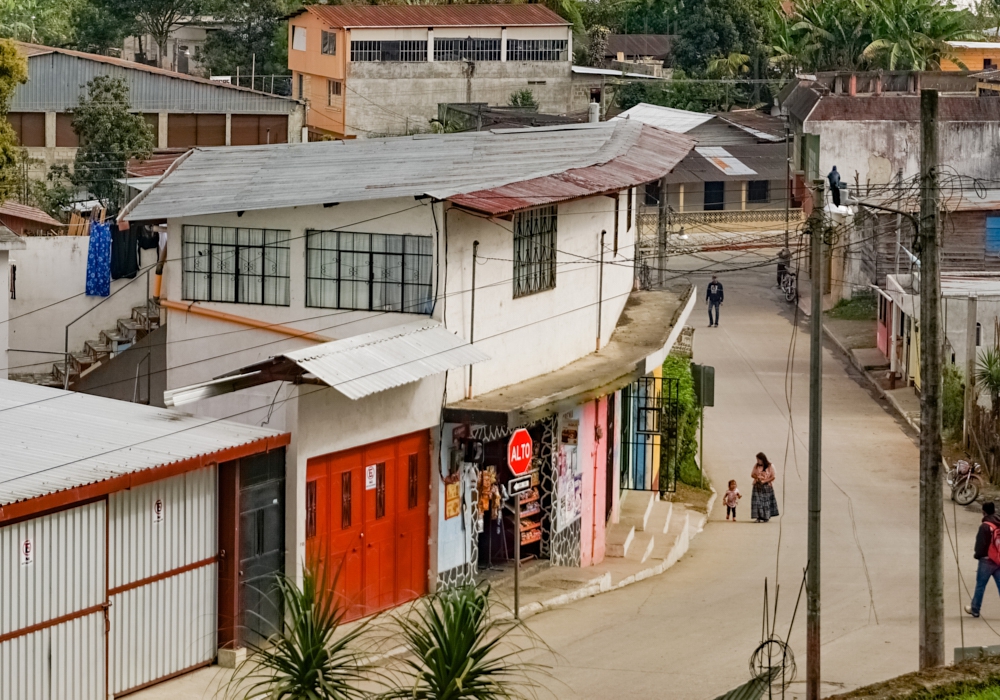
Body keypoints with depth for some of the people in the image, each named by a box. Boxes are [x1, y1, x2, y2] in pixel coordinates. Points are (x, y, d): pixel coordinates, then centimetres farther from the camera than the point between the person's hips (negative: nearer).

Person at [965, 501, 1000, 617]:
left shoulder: (985, 526, -16)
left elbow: (981, 544, -15)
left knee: (980, 586, 8)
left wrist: (976, 554, 4)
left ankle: (975, 610, 19)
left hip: (987, 561, -5)